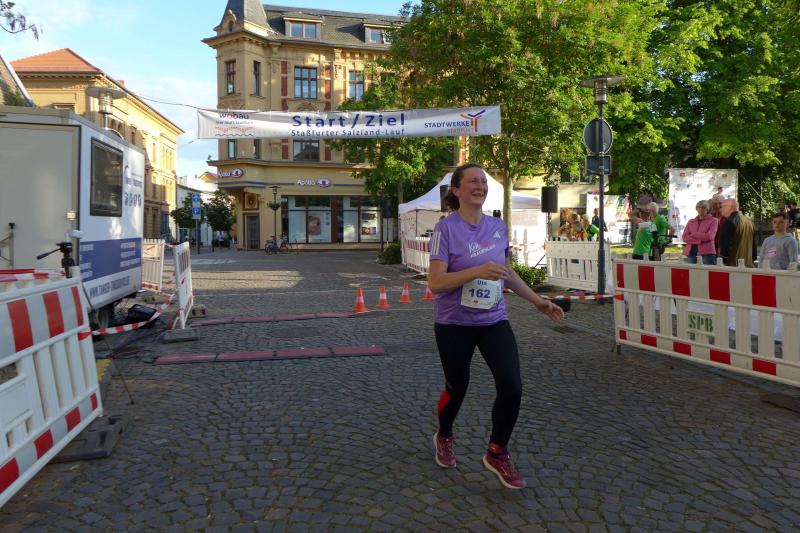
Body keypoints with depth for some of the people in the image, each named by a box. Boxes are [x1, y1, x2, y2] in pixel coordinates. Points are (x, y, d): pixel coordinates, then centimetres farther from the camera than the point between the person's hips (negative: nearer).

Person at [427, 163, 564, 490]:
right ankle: (444, 437, 44)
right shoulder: (446, 229, -13)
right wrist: (478, 271, -32)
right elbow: (435, 282, -20)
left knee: (512, 387, -8)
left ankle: (496, 453, 16)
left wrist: (538, 301, 15)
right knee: (457, 389, 11)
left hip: (494, 321, 4)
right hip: (454, 324, -4)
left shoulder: (498, 227, 3)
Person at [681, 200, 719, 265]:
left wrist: (693, 234, 0)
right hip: (691, 253, 3)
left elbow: (709, 236, -8)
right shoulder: (690, 222, 16)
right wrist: (699, 240, -8)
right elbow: (685, 237, 5)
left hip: (707, 253, -3)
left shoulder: (713, 221, 6)